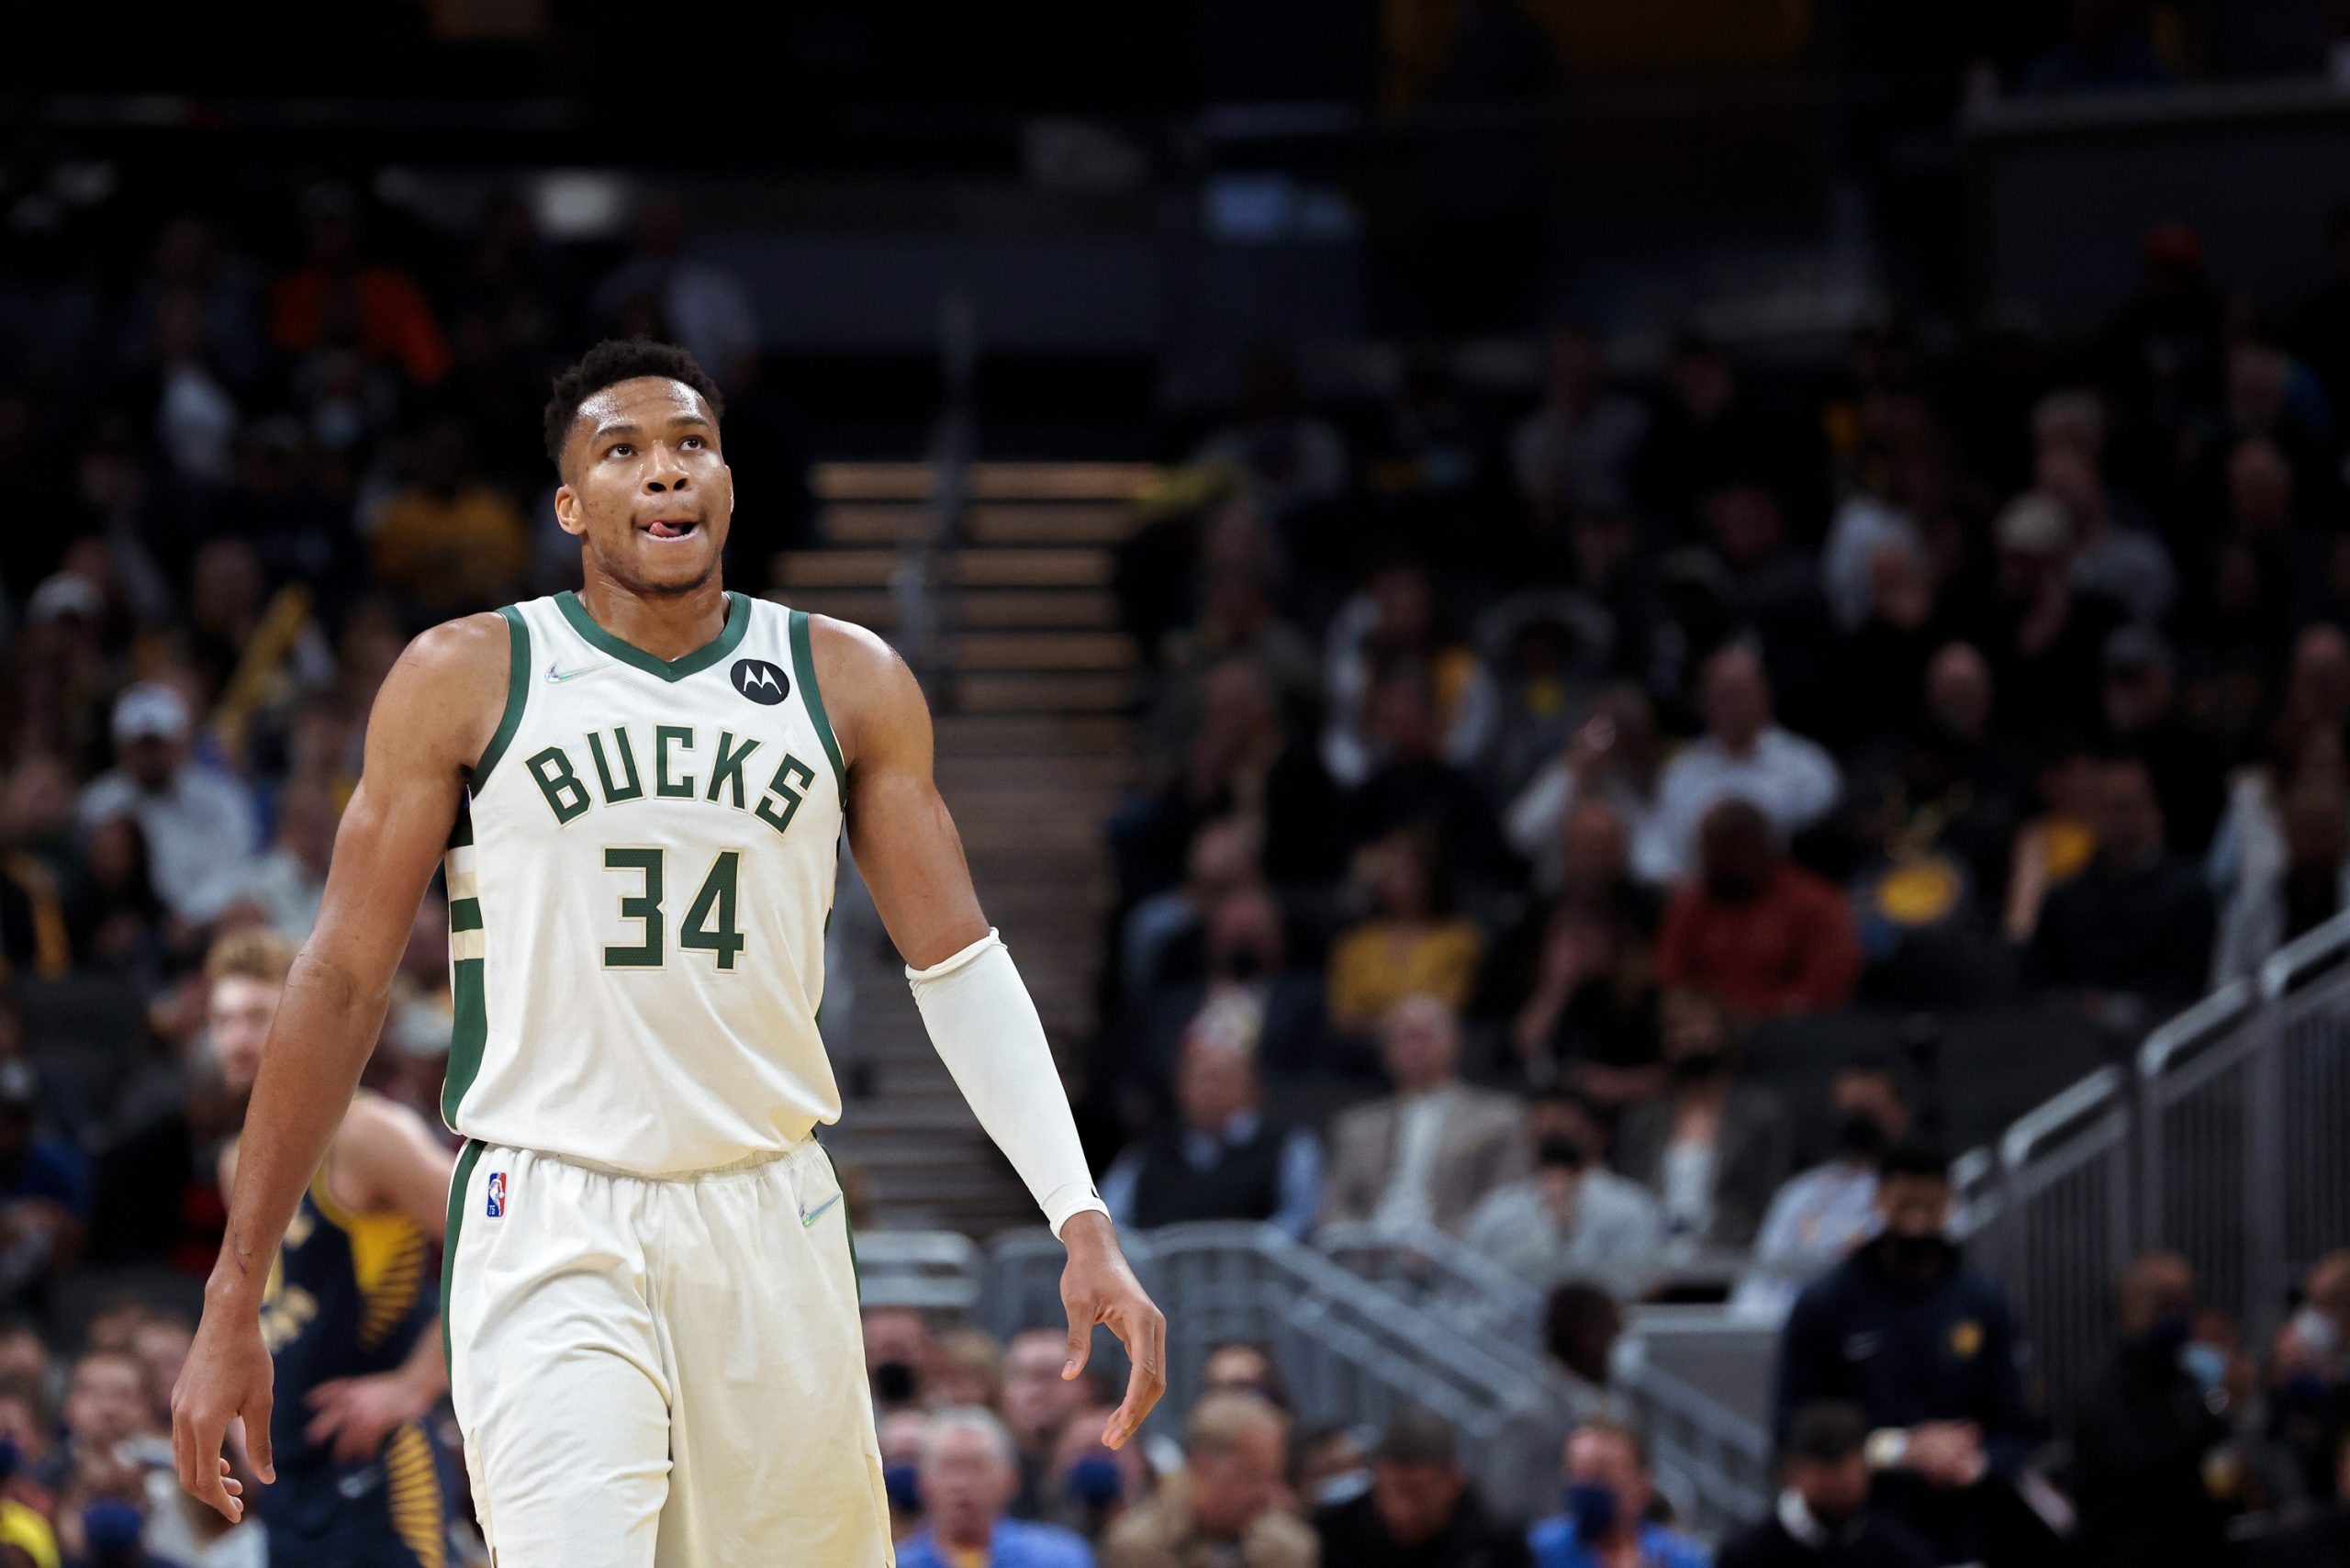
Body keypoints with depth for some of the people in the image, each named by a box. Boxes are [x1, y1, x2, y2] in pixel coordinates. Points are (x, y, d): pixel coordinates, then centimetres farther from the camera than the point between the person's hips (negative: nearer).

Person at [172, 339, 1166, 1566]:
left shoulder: (848, 684, 7)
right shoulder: (465, 681, 0)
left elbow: (958, 967, 8)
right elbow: (342, 983, 3)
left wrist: (1082, 1224, -5)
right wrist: (234, 1303, 0)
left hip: (770, 1223, 3)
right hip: (548, 1227, -3)